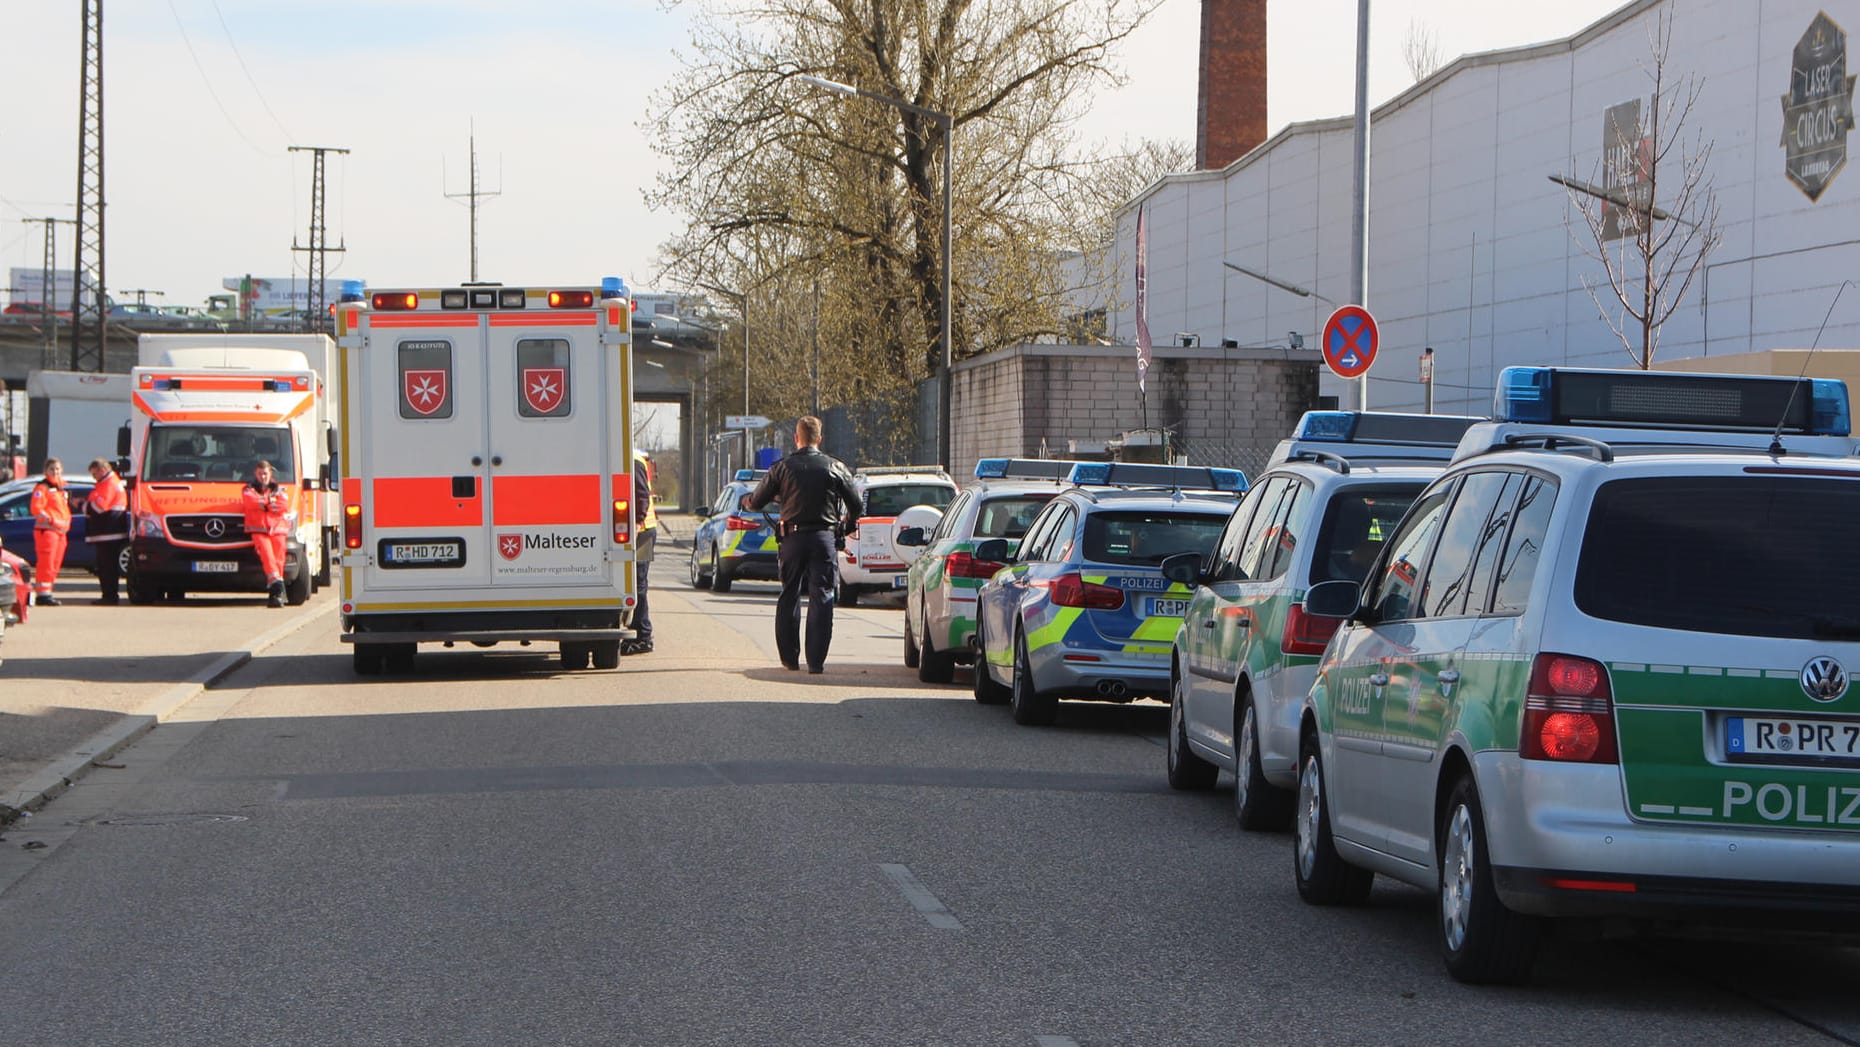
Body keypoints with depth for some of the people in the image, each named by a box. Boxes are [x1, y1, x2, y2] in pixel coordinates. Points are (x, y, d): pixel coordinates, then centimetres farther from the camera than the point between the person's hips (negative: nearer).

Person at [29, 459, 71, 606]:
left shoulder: (61, 488, 20)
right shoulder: (42, 487, -6)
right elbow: (36, 509, -15)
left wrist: (66, 523, 17)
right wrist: (51, 520, -21)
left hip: (61, 531, 9)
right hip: (46, 530, -9)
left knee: (55, 563, 10)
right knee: (46, 562, -12)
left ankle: (46, 592, 17)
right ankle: (42, 594, -13)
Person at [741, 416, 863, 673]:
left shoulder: (782, 468, 0)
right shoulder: (835, 468, 2)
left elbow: (756, 502, 6)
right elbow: (856, 506, 5)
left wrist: (746, 500, 30)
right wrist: (845, 528, 25)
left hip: (793, 537, 0)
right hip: (824, 537, 0)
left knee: (789, 597, 12)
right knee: (821, 597, 0)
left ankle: (790, 657, 16)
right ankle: (816, 660, -6)